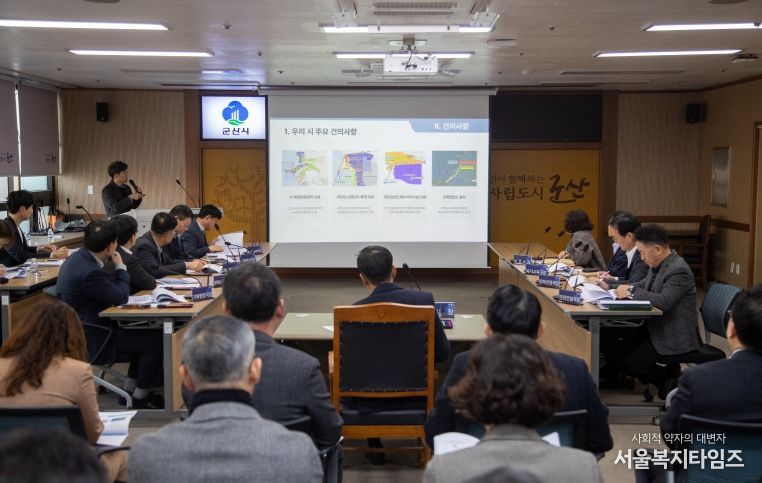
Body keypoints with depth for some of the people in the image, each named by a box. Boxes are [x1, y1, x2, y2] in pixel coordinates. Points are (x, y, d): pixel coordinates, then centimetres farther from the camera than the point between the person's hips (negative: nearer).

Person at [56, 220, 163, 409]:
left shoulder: (79, 257, 2)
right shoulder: (88, 272, -30)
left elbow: (109, 290, 13)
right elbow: (121, 297, -17)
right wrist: (120, 266, -6)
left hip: (85, 329, 10)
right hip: (90, 341, -10)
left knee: (144, 331, 16)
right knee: (155, 340, -8)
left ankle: (129, 389, 22)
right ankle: (140, 398, 9)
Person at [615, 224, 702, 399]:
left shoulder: (678, 270, -24)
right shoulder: (657, 264, 5)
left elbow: (664, 301, -34)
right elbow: (644, 285, 18)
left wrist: (631, 291, -26)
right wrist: (616, 285, 1)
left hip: (675, 336, -9)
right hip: (657, 326, 9)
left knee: (630, 363, -14)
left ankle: (671, 380, 8)